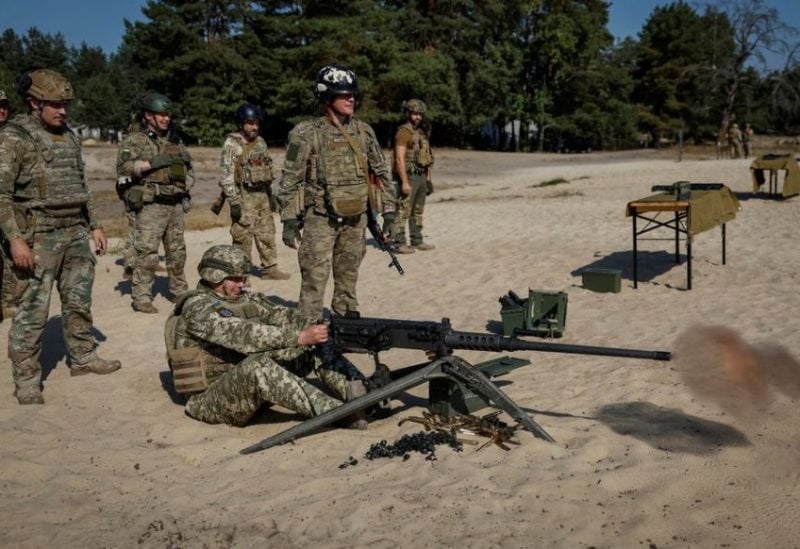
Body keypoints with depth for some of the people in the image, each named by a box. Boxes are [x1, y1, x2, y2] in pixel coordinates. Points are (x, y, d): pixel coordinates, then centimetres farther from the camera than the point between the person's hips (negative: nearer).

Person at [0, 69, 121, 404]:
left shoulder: (68, 137, 14)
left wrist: (94, 226, 17)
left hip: (75, 233, 7)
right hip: (39, 237, -7)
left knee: (79, 301, 15)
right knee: (33, 309, -3)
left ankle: (82, 358, 30)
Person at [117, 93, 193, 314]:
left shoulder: (174, 140, 16)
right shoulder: (134, 140, -3)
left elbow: (188, 167, 26)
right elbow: (123, 167, -17)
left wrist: (186, 186, 10)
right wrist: (153, 163, -22)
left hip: (176, 205, 6)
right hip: (150, 206, -6)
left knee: (177, 252, 14)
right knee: (147, 255, -7)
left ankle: (179, 291, 27)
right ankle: (141, 298, 1)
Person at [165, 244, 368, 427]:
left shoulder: (247, 299, 10)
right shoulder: (197, 308, -14)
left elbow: (282, 316, -3)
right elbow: (242, 335, -29)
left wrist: (317, 327, -24)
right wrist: (299, 337, -37)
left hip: (251, 383, 8)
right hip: (213, 401, -7)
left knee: (315, 346, -6)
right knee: (257, 365, -39)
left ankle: (363, 395, -23)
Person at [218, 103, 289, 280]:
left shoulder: (260, 141, 11)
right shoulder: (232, 144, -11)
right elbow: (227, 175, -15)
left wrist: (270, 193, 18)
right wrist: (233, 202, -20)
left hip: (261, 195, 7)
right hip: (244, 197, -7)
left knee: (267, 233, 11)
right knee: (243, 236, -2)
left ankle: (269, 268, 20)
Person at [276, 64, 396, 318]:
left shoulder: (364, 131, 5)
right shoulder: (306, 134, -9)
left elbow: (381, 172, 12)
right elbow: (290, 180, -8)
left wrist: (388, 209, 9)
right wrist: (289, 220, -12)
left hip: (355, 219, 5)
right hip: (320, 219, -4)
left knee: (348, 278, 14)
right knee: (315, 279, -6)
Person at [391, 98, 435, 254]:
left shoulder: (421, 133, 16)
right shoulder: (404, 132, -11)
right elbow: (400, 159, -18)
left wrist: (428, 179, 17)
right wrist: (404, 182, -23)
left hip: (421, 176, 9)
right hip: (409, 177, -9)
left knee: (418, 212, 14)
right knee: (403, 211, -7)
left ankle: (417, 241, 21)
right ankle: (399, 243, -5)